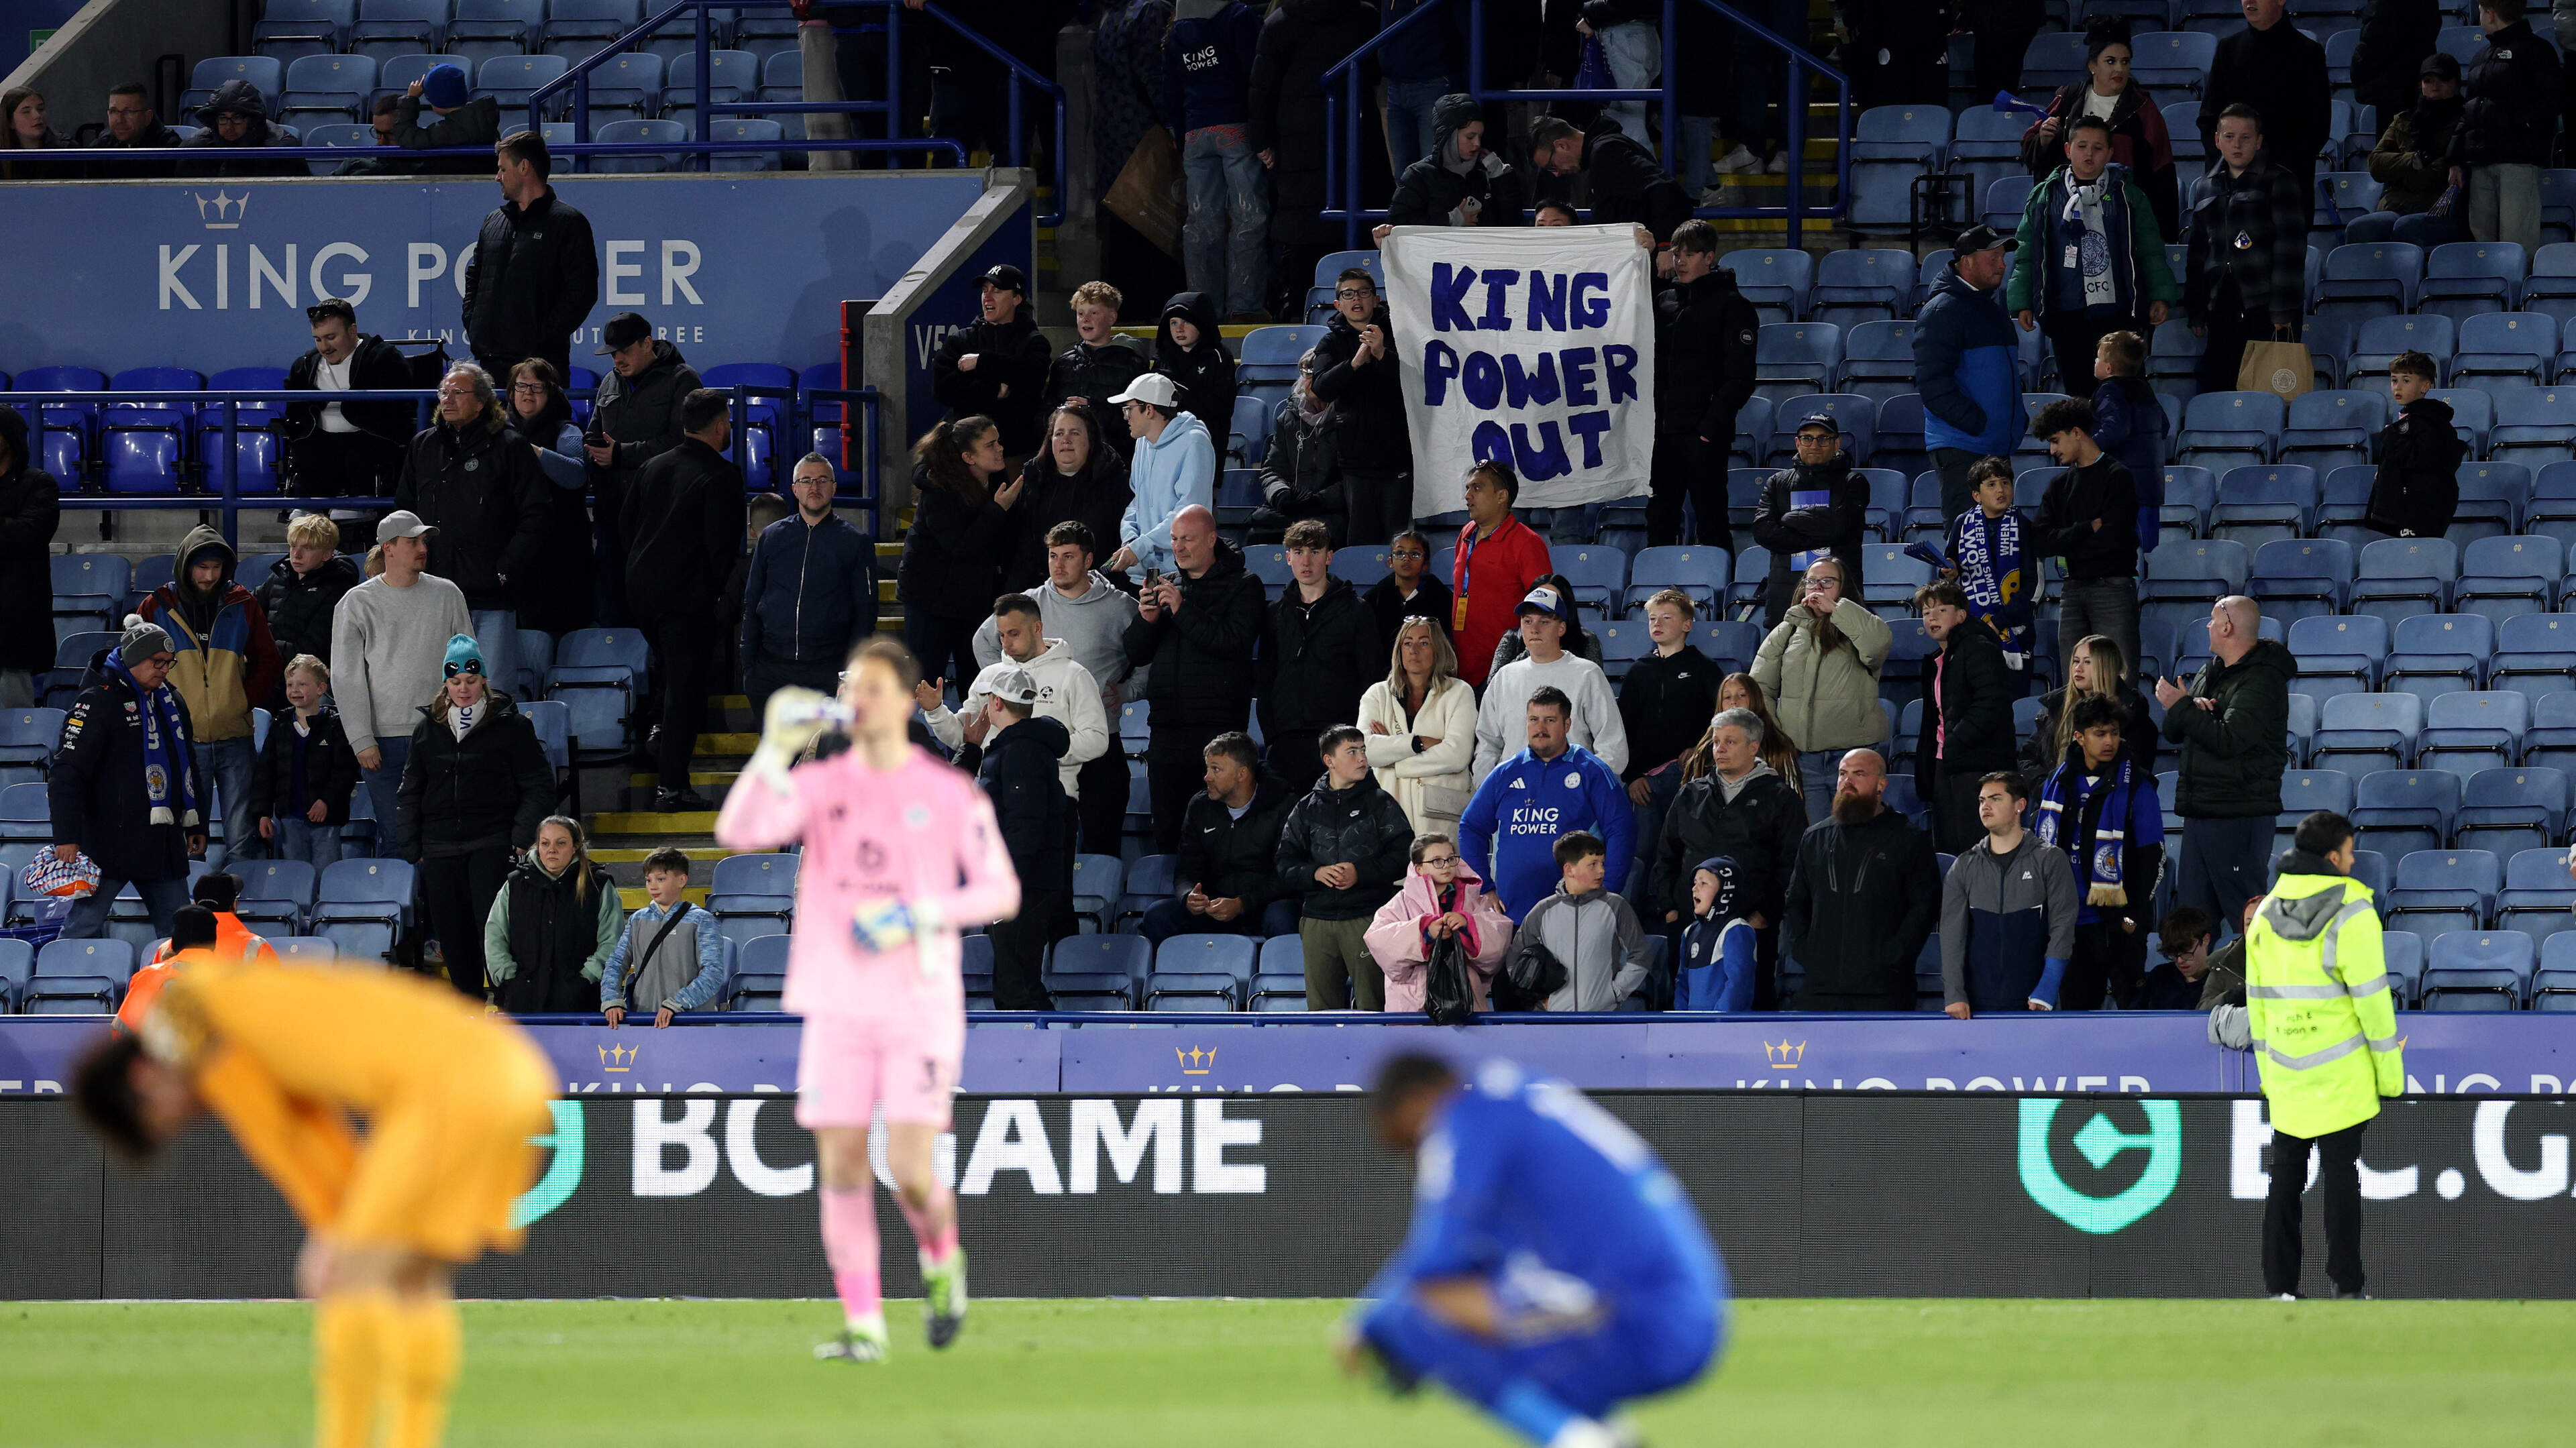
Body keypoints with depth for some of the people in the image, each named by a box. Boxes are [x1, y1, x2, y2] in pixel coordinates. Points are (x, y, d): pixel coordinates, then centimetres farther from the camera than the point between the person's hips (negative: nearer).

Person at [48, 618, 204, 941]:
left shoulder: (170, 701, 14)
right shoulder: (99, 700, -9)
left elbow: (189, 766, 28)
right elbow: (66, 772, -14)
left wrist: (197, 824, 26)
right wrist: (67, 837, -20)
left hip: (164, 841, 7)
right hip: (109, 838, -7)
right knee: (85, 925, -7)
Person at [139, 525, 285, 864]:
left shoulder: (242, 606, 6)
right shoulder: (157, 608, 3)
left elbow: (269, 664, 13)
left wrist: (243, 702, -1)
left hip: (234, 739, 1)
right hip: (184, 742, -1)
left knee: (242, 840, -2)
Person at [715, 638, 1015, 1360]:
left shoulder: (950, 794, 0)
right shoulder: (820, 785, 4)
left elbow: (1001, 892, 3)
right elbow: (738, 833, -11)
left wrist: (920, 916, -11)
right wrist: (774, 752, -22)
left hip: (922, 1008, -2)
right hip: (839, 1006, 2)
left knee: (910, 1170, -10)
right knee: (840, 1164, -3)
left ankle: (942, 1259, 22)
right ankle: (862, 1323, 5)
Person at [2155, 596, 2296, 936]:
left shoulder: (2262, 680, -11)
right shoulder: (2211, 672, 17)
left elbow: (2228, 741, -21)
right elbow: (2173, 733, 14)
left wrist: (2182, 707, -12)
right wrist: (2193, 708, -8)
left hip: (2240, 816, -9)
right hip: (2200, 813, 9)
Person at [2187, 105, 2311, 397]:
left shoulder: (2278, 181, 1)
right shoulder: (2209, 190, 18)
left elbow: (2290, 248, -6)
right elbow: (2197, 254, 24)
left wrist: (2282, 310, -13)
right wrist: (2195, 312, 18)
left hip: (2266, 307, -6)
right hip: (2223, 309, 6)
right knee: (2215, 387, 0)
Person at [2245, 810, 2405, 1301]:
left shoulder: (2266, 916, 7)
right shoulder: (2351, 913, -11)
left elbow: (2257, 1002, 11)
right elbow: (2372, 998, -12)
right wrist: (2390, 1071, -5)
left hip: (2286, 1074, 4)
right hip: (2342, 1075, -4)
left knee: (2285, 1178, 9)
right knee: (2340, 1176, 0)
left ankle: (2280, 1285, 9)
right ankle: (2346, 1285, 1)